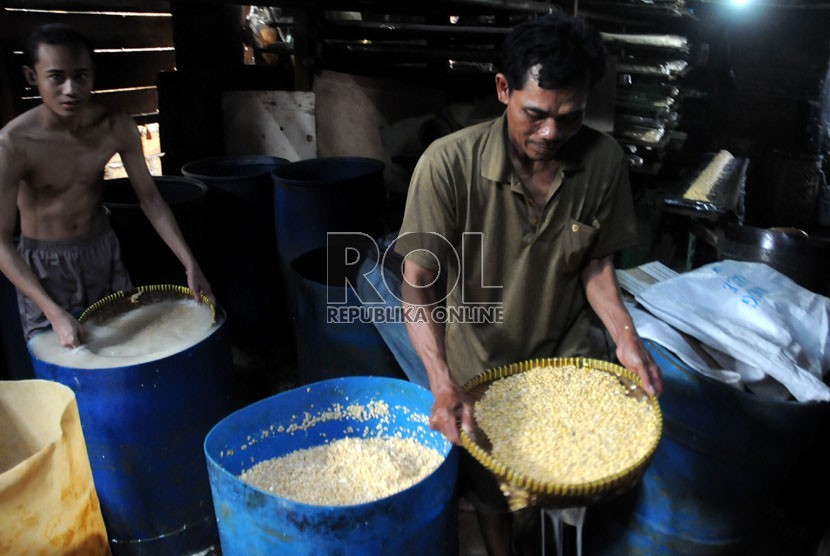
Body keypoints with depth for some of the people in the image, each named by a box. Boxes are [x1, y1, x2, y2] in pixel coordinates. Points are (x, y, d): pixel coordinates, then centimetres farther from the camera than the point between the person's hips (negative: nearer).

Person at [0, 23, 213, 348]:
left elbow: (150, 198, -8)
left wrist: (190, 265, -16)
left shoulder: (116, 128, -15)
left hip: (102, 251, 4)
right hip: (44, 264, -3)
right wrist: (54, 312, -33)